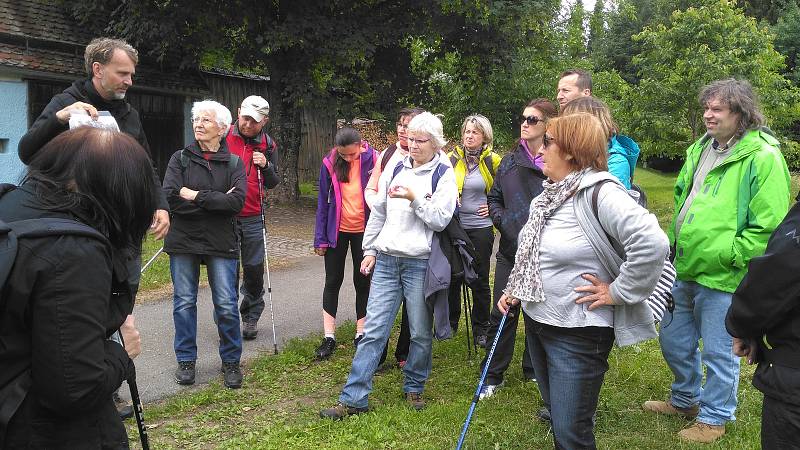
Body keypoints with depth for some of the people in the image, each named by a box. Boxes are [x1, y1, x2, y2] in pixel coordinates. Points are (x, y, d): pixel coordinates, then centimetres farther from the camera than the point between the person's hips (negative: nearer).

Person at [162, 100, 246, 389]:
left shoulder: (234, 163, 3)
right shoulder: (180, 158, 3)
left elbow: (238, 201, -13)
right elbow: (170, 196, -12)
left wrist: (196, 196, -16)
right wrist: (216, 201, -14)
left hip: (221, 244, -1)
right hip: (183, 242, 1)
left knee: (226, 305, 1)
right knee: (184, 302, 8)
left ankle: (231, 362, 18)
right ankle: (186, 360, 24)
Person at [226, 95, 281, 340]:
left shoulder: (268, 145, 5)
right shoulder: (223, 137, -2)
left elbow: (273, 183, 11)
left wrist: (266, 166, -9)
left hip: (253, 218, 2)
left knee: (254, 268, 7)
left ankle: (251, 317, 25)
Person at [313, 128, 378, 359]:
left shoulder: (373, 160, -13)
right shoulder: (330, 164, -8)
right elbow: (323, 202, -2)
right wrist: (320, 238, -2)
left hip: (364, 231, -1)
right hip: (337, 231, 2)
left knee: (363, 282, 10)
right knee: (333, 282, 7)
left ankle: (361, 333, 22)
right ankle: (329, 336, 15)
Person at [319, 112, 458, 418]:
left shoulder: (444, 174, -2)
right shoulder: (396, 168, 10)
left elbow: (440, 219, -10)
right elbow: (378, 212, 15)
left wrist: (414, 198, -19)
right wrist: (370, 250, 13)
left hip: (421, 263, -3)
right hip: (386, 260, 3)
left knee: (421, 333, 8)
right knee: (373, 330, 2)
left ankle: (414, 388, 29)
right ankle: (353, 399, 5)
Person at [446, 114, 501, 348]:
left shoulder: (492, 160, -1)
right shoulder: (452, 158, 2)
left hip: (481, 227, -1)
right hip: (454, 226, 2)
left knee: (480, 279, 4)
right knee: (452, 276, 9)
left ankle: (481, 329, 18)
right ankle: (450, 324, 26)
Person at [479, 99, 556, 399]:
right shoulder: (510, 161, 6)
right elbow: (494, 198, 14)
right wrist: (503, 222, -1)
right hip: (510, 250, 2)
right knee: (501, 313, 5)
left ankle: (533, 369, 32)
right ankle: (492, 376, 17)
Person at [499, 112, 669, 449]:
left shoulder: (600, 192, -21)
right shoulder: (550, 193, 7)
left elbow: (652, 243, -33)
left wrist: (617, 292, -23)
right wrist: (515, 289, 11)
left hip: (577, 332, -9)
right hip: (536, 319, 9)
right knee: (555, 412, 24)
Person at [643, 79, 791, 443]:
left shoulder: (763, 157, -16)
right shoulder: (701, 148, 8)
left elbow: (770, 227, -18)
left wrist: (728, 255, -18)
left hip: (723, 277, -8)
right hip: (684, 269, 8)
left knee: (719, 353, 8)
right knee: (674, 340, 21)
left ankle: (714, 418, 29)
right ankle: (685, 400, 43)